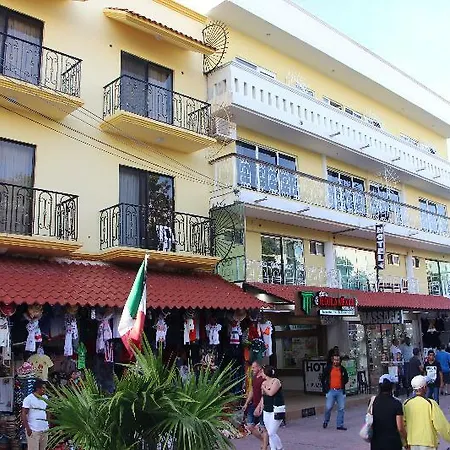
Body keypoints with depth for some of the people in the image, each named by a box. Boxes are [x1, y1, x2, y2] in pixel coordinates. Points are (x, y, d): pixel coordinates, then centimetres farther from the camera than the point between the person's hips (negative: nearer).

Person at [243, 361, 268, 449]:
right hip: (253, 405, 9)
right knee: (250, 426, 10)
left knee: (263, 428, 0)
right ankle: (264, 441, 27)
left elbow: (264, 395, -20)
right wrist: (246, 403, 17)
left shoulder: (264, 379, -17)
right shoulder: (254, 378, 11)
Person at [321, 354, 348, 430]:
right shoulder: (328, 368, 2)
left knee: (341, 408, 2)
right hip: (331, 391, -2)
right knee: (328, 407, -5)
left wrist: (342, 385, 2)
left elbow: (346, 379, 19)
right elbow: (323, 379, 9)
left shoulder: (343, 369, 7)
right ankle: (326, 421, 20)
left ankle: (340, 425, 13)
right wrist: (325, 388, 3)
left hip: (340, 391, 2)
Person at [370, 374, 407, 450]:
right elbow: (400, 428, -11)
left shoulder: (373, 401, -3)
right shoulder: (396, 403, -13)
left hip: (376, 443, 3)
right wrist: (406, 440, 4)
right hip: (393, 443, -3)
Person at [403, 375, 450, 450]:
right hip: (428, 442, -4)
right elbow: (441, 425, -13)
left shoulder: (406, 404, -2)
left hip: (412, 442, 4)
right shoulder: (430, 404, -15)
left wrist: (404, 442, 17)